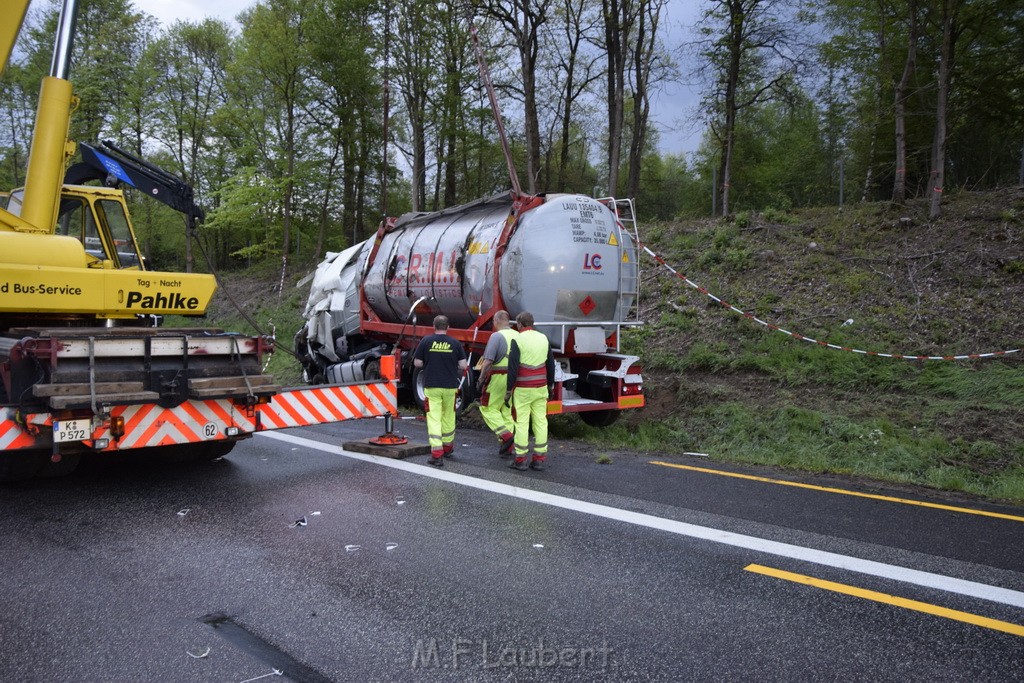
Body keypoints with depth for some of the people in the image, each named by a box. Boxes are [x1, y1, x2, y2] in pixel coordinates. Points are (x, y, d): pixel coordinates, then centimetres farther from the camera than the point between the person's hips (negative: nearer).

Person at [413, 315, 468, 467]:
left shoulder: (426, 341, -5)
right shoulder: (455, 343, -2)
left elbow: (417, 363, -2)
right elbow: (463, 366, -4)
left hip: (431, 386, -2)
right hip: (450, 386, 2)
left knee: (434, 419, -2)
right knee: (448, 417, 18)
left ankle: (437, 453, -10)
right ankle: (447, 446, 34)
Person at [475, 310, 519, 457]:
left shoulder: (496, 336, -12)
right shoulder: (517, 336, 8)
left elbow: (488, 361, -18)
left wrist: (480, 380, -11)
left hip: (498, 379, -6)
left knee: (488, 408, 6)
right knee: (508, 411, 12)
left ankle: (505, 436, -9)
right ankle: (507, 447, 14)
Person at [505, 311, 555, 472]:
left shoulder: (517, 341, -9)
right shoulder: (544, 338, 7)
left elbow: (513, 367, -11)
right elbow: (551, 364, 12)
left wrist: (509, 389, -4)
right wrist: (550, 385, 21)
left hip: (522, 389, -5)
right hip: (540, 388, 5)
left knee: (521, 423, 0)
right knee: (540, 422, 7)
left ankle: (520, 460, 5)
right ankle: (539, 459, 11)